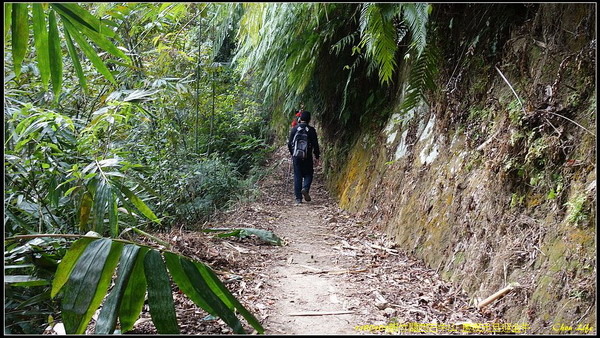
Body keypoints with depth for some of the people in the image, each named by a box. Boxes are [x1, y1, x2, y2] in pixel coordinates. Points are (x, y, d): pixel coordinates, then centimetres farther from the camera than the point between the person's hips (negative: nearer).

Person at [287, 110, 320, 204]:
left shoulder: (294, 129, 3)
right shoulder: (311, 130, -4)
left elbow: (289, 143, 6)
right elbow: (315, 144, -4)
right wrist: (317, 157, 3)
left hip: (296, 156, 2)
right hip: (307, 156, -2)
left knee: (297, 176, 7)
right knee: (308, 174, 12)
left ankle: (298, 198, 5)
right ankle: (305, 188, -16)